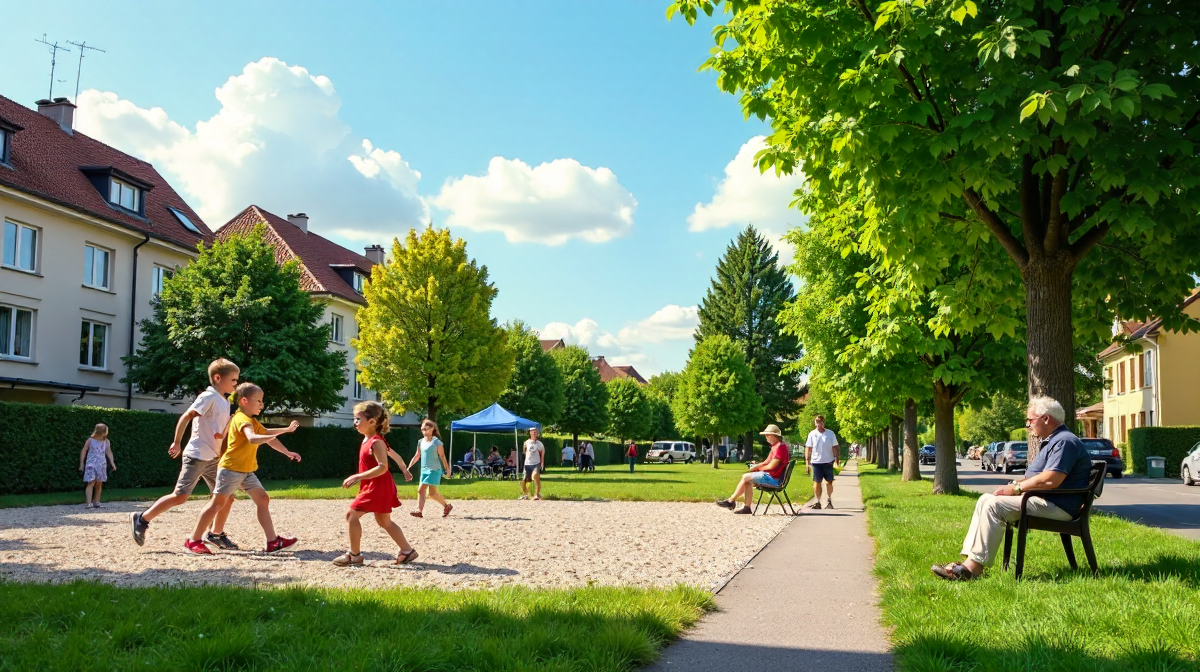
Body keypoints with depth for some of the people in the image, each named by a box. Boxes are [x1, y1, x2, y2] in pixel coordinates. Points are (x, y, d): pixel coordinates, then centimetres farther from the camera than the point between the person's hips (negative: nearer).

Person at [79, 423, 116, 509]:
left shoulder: (106, 442, 6)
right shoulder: (90, 440, -4)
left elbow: (109, 452, 10)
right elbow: (83, 451, 2)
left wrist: (112, 462, -1)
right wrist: (81, 463, 1)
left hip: (101, 465, 4)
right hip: (91, 464, -4)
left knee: (99, 484, 8)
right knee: (91, 483, -14)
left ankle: (96, 502, 18)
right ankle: (89, 504, -20)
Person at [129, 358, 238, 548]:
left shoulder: (224, 401, 14)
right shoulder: (209, 397, -11)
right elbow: (185, 417, -19)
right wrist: (177, 443, -19)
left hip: (213, 458, 9)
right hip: (197, 456, -8)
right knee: (180, 496, -9)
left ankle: (216, 534, 17)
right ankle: (141, 519, 4)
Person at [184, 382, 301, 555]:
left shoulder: (253, 422, 16)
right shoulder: (242, 419, -16)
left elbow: (267, 435, 22)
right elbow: (252, 439, -35)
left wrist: (288, 453, 15)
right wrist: (280, 433, -43)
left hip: (247, 471, 10)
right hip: (231, 468, -10)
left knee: (263, 500, 3)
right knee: (218, 502, -6)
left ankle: (273, 541, 2)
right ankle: (193, 541, 4)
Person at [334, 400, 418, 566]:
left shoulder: (376, 441, -20)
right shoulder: (368, 440, 10)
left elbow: (382, 467, -29)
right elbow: (391, 453, 21)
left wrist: (358, 477, -31)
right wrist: (404, 470, 30)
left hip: (378, 487, -11)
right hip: (375, 486, 11)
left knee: (352, 514, -6)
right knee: (384, 521, 15)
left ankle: (354, 555, 2)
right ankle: (407, 551, 19)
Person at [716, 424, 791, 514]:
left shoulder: (781, 447, -16)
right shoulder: (775, 446, 17)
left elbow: (771, 466, -18)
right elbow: (767, 462, 19)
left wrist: (758, 468, -2)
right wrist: (755, 467, 3)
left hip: (774, 479, -11)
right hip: (770, 475, 11)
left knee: (745, 477, -12)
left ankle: (731, 501, -1)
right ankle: (747, 507, 1)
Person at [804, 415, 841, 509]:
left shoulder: (830, 433, 2)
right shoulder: (812, 434, 2)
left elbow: (834, 447, 4)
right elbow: (808, 448, 3)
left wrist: (836, 461, -3)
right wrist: (807, 462, -2)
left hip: (828, 461, 0)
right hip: (816, 462, 0)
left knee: (829, 482, 4)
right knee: (817, 482, 1)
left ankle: (829, 500, 22)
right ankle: (817, 501, 8)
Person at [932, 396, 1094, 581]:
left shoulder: (1065, 441, -15)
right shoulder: (1053, 441, 21)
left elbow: (1051, 480, -26)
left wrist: (1015, 488, -15)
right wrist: (1016, 484, 5)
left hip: (1056, 507, -11)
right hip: (1043, 500, 11)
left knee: (994, 505, -23)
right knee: (985, 500, 3)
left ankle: (975, 565, -24)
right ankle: (969, 559, -7)